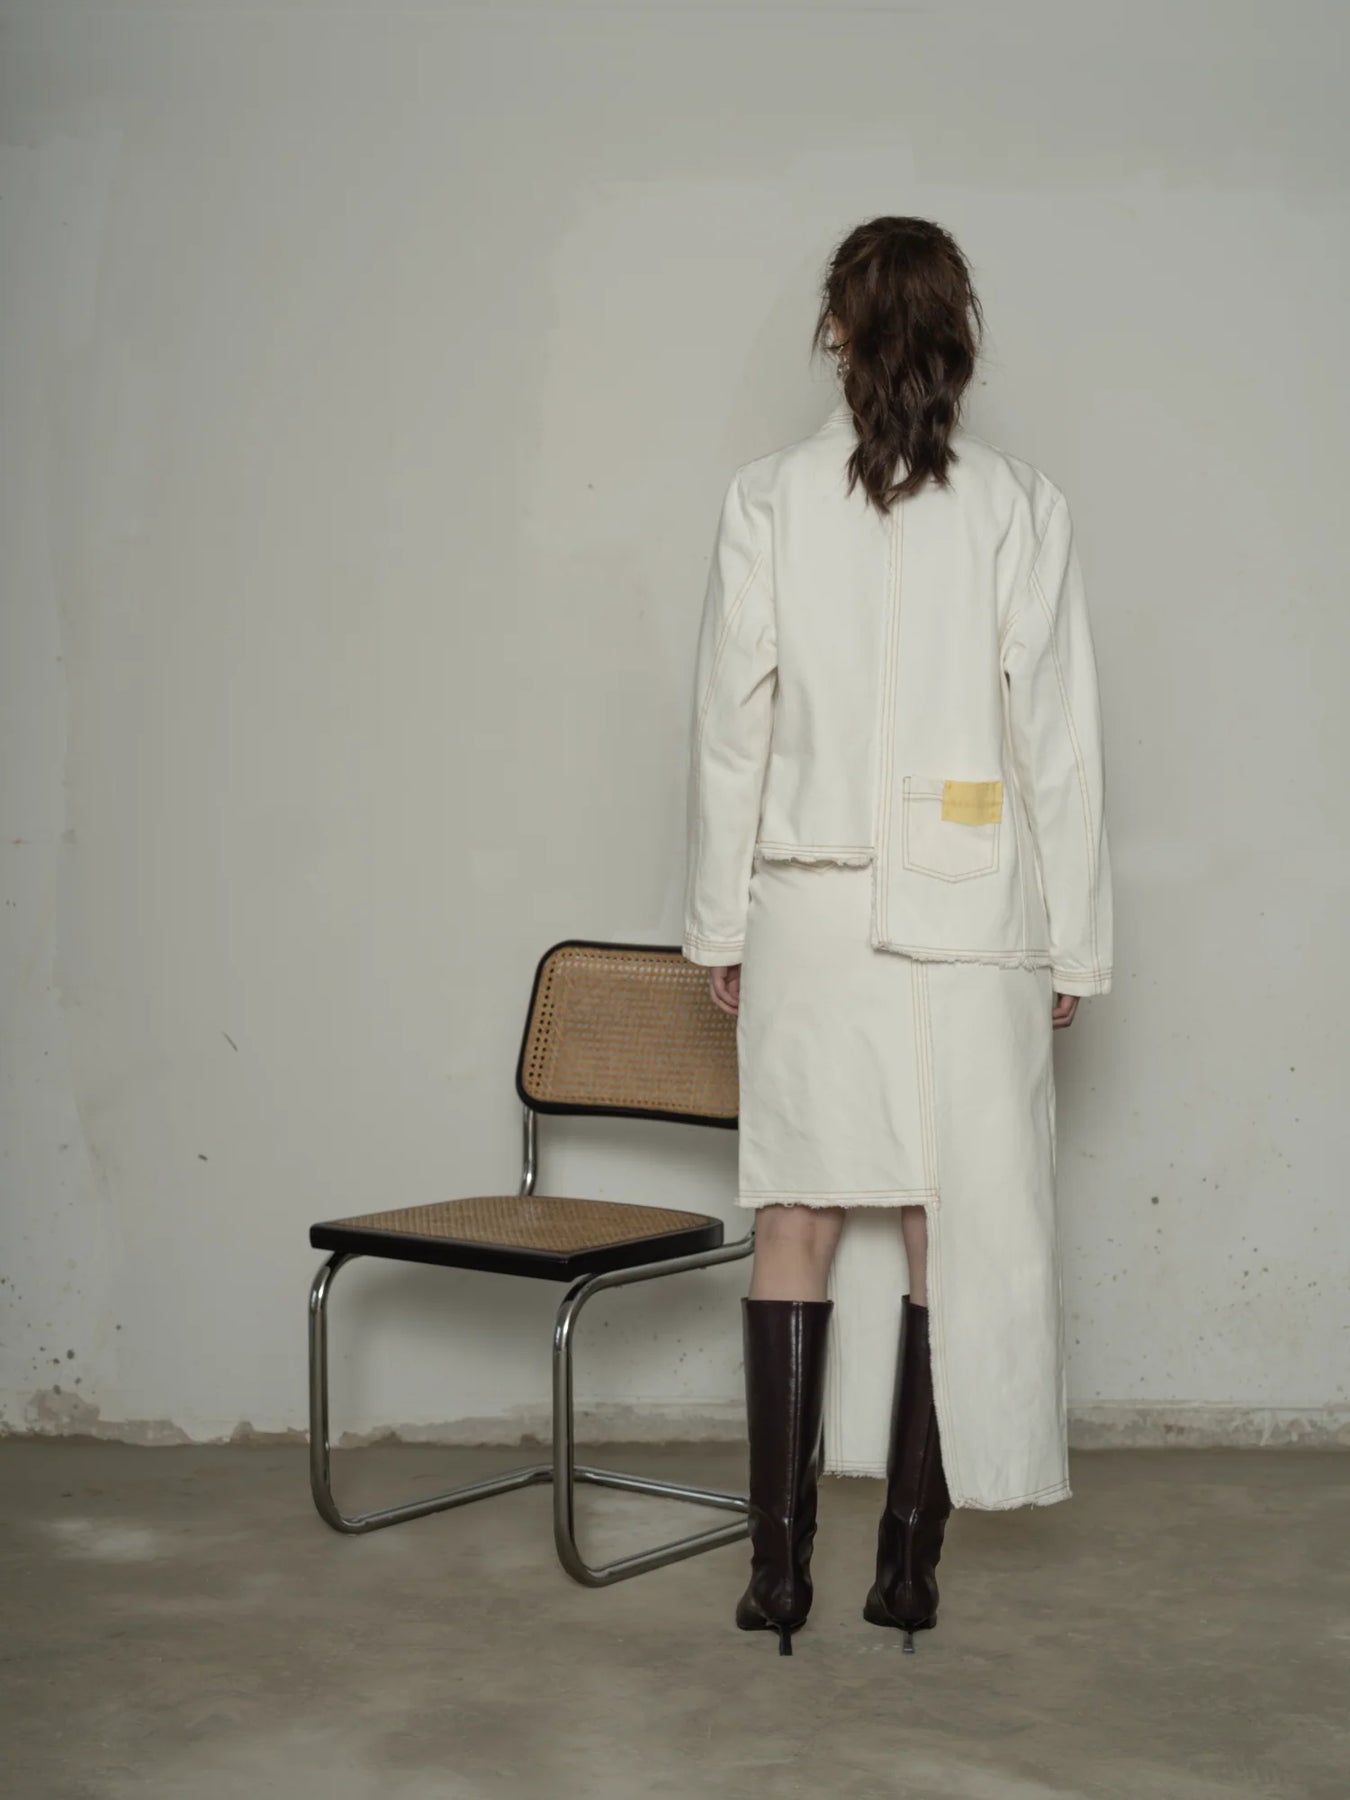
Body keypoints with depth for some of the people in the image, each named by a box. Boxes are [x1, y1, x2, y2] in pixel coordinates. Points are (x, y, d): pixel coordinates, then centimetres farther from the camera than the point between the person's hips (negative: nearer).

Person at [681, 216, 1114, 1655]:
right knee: (958, 1231, 6)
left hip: (809, 911, 1)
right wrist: (1071, 942, 6)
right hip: (969, 918, -1)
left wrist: (718, 921, 9)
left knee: (796, 1218, 7)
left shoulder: (769, 499, -1)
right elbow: (1060, 741, -1)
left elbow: (729, 723, 0)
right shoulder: (1020, 509, -2)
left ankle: (779, 1560, 10)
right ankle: (909, 1559, 10)